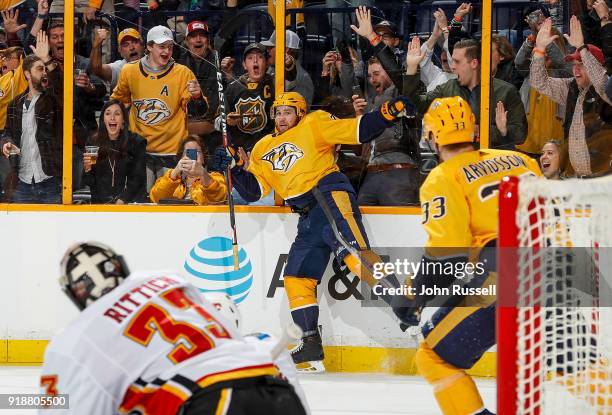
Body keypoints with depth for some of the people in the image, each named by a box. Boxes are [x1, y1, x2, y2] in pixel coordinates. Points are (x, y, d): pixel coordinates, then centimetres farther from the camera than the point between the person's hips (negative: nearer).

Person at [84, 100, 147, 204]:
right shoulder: (94, 142, 9)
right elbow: (90, 183, 12)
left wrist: (122, 200, -11)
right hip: (101, 201, 2)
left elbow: (137, 179, 1)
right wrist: (87, 169, -9)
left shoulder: (136, 142, 2)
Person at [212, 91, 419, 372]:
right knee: (296, 278, 4)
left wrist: (388, 113, -17)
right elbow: (253, 190, 19)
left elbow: (358, 130, -2)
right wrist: (236, 167, 3)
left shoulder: (314, 125, 6)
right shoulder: (264, 149, 23)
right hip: (309, 219, 7)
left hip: (330, 194, -7)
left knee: (351, 251, -30)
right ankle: (311, 351, 8)